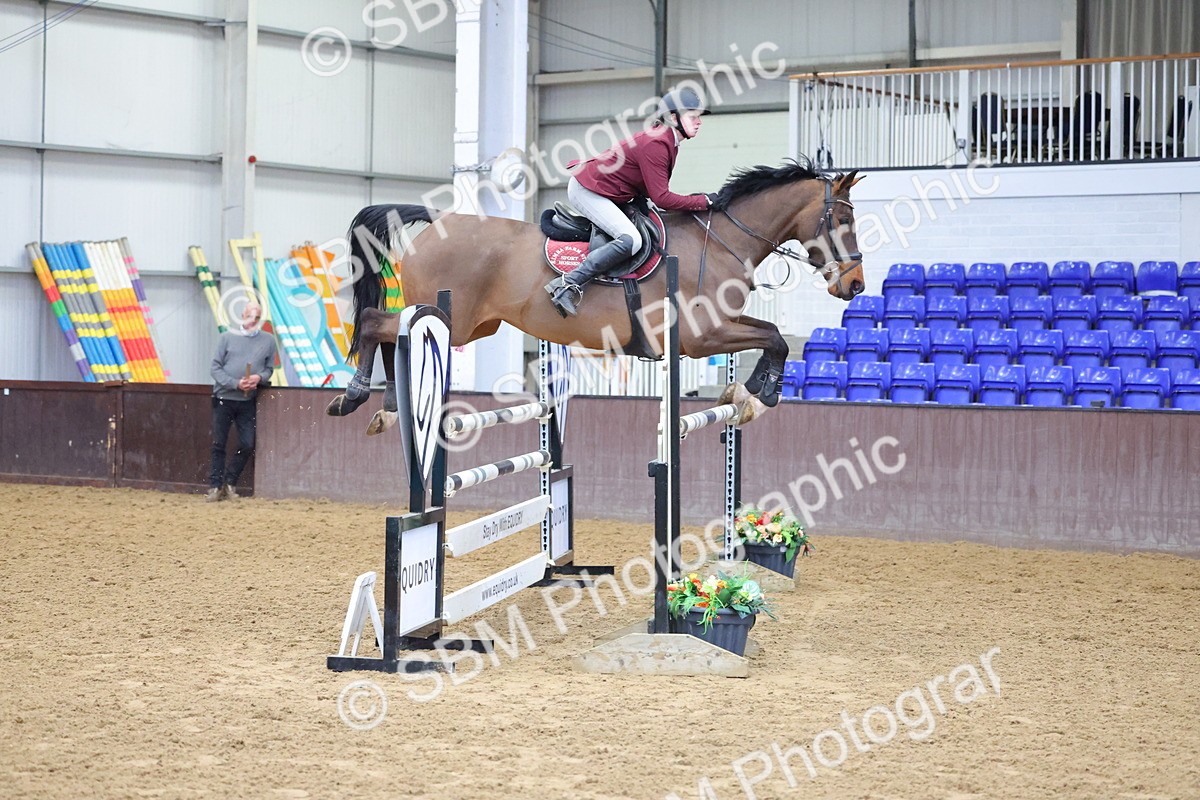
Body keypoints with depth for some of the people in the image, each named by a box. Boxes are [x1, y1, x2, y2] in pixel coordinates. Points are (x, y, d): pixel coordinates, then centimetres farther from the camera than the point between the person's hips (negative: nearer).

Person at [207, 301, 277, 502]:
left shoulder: (268, 340, 5)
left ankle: (229, 483, 17)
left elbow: (269, 369, 11)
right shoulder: (228, 337, -1)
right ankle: (215, 486, 11)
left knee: (247, 445, 0)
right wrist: (235, 383, -15)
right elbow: (216, 368, -2)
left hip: (247, 402, 2)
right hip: (223, 399, -2)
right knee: (218, 445, 4)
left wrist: (259, 377, -12)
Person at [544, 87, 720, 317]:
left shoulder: (668, 142, 8)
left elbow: (654, 191, 14)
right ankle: (567, 285, -25)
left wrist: (692, 202, 2)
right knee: (631, 240, -27)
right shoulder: (655, 144, -23)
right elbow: (661, 198, -24)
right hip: (588, 191, -11)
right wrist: (704, 201, -17)